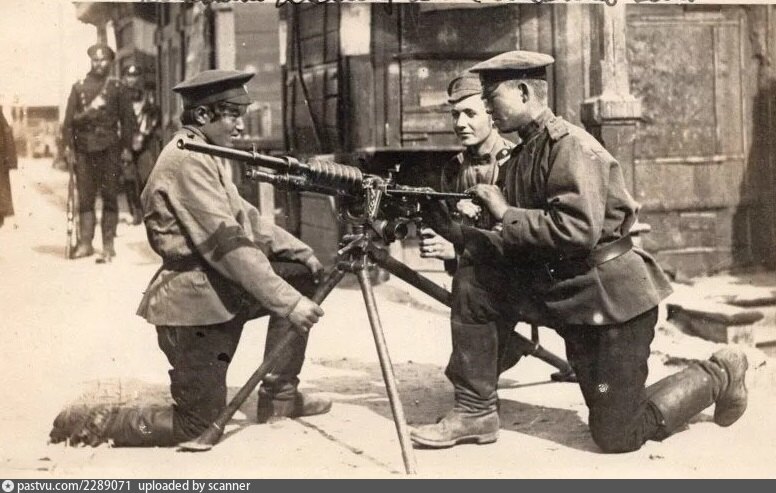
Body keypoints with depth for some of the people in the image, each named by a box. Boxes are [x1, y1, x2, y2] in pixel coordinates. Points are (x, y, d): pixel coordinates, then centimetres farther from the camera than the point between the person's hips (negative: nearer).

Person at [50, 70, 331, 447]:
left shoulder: (208, 156, 12)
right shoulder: (187, 160, -19)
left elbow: (248, 220, 17)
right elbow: (228, 245, -25)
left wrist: (303, 254, 6)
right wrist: (288, 303, -26)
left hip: (220, 291, 10)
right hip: (193, 305, -10)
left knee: (300, 276, 8)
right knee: (199, 425, -2)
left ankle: (279, 397, 12)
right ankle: (89, 425, 9)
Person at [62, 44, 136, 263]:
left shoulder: (116, 87, 6)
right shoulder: (79, 87, 10)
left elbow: (127, 118, 4)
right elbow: (70, 119, 9)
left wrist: (126, 147, -2)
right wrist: (68, 145, 0)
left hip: (109, 148, -2)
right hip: (84, 149, 2)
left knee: (109, 197, 0)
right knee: (85, 198, 3)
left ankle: (108, 246, 3)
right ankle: (85, 243, 8)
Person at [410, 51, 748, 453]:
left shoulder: (570, 146, -17)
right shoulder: (521, 157, 8)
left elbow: (578, 231, -29)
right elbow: (520, 245, 8)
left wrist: (505, 213, -21)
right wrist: (456, 232, -2)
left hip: (611, 298, -8)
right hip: (558, 289, 8)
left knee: (618, 435, -3)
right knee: (472, 283, -10)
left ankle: (719, 375, 20)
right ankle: (475, 413, -1)